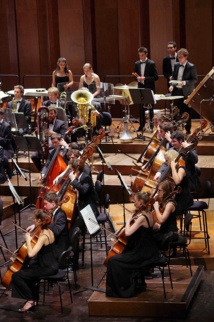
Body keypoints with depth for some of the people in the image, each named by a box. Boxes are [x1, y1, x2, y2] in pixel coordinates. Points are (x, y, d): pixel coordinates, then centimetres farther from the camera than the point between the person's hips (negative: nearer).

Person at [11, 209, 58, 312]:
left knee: (16, 276, -7)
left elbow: (31, 253, -32)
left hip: (47, 268, -10)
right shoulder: (49, 232, 4)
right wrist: (32, 236, 6)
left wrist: (28, 239, -19)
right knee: (26, 271, 30)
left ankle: (30, 300, 2)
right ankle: (34, 298, 30)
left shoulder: (43, 236, -23)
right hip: (52, 265, 10)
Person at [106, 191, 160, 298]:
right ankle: (138, 283, 39)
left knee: (113, 260, -8)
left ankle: (120, 289, 3)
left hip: (143, 254, -10)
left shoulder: (142, 217, -23)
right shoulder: (148, 214, 5)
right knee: (123, 254, 34)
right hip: (148, 251, 10)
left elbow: (127, 233, -29)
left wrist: (129, 219, -15)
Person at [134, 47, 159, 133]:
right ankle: (142, 125, 12)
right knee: (141, 108, 7)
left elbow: (156, 77, -10)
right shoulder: (137, 64, 8)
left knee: (150, 108, 3)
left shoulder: (151, 64, -7)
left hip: (149, 88, -4)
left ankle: (151, 125, 10)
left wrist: (145, 78, -21)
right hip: (140, 88, 4)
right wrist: (137, 78, -7)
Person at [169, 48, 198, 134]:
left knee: (186, 111, 0)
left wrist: (185, 82, -22)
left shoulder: (191, 67, -8)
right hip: (176, 91, 5)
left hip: (186, 92, -5)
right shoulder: (176, 65, 9)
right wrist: (172, 85, -1)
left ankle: (188, 129, 12)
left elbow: (195, 80, -8)